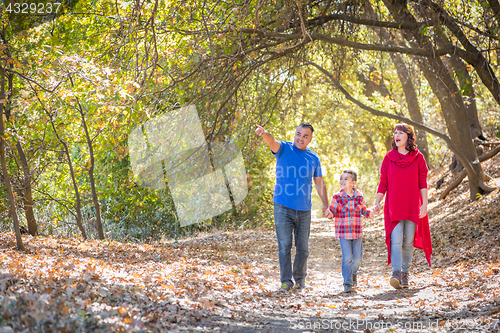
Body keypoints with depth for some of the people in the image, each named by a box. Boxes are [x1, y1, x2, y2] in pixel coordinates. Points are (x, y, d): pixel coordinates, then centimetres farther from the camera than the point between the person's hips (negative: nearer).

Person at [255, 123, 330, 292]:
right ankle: (286, 280, 3)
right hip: (283, 207, -3)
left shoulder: (313, 158, 8)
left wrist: (325, 203, 7)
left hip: (304, 209, 3)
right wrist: (264, 133, -45)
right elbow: (272, 142, -23)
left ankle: (300, 277, 26)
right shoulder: (284, 149, -1)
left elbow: (319, 183, 15)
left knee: (303, 247, 9)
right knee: (284, 245, -4)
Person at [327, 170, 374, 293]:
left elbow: (364, 212, 14)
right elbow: (332, 212, 0)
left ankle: (353, 274, 38)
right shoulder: (337, 197, -2)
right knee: (347, 258, -9)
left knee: (357, 257, 8)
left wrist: (372, 211, -4)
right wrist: (328, 213, -22)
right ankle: (348, 283, -2)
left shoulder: (359, 197, 3)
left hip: (357, 232, 2)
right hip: (343, 232, -2)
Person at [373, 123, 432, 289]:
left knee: (408, 241, 4)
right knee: (396, 239, -13)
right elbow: (383, 182, 5)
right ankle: (396, 273, -20)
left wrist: (425, 204, -5)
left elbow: (422, 182, 3)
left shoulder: (417, 157, 3)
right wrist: (377, 202, -4)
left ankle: (405, 273, 16)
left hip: (412, 206, 0)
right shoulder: (389, 157, 5)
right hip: (394, 206, 0)